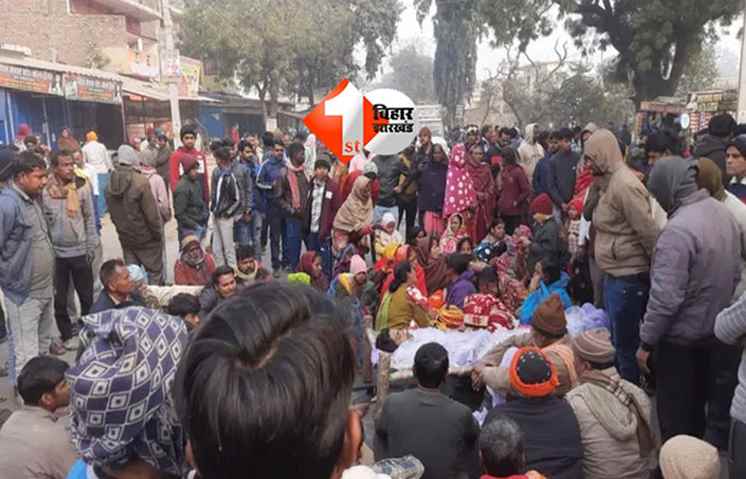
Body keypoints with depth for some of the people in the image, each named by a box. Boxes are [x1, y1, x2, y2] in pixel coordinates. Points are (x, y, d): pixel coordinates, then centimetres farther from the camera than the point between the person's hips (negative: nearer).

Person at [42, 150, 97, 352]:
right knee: (59, 299, 10)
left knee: (87, 296, 12)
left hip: (80, 251, 1)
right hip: (56, 253, 0)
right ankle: (67, 335, 28)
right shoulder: (44, 191, -8)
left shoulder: (82, 187, -5)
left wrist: (91, 247, -1)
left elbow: (90, 218, 1)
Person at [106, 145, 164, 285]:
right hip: (146, 238, -6)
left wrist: (121, 229, 15)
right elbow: (151, 212, -18)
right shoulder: (141, 182, -20)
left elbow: (113, 213, 5)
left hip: (125, 238, 6)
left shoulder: (110, 185, -1)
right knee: (155, 271, 6)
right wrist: (158, 233, -7)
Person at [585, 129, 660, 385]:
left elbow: (649, 232, -21)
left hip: (628, 278, -10)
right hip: (616, 275, 10)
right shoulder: (612, 182, 11)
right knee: (617, 341, 21)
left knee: (626, 345, 3)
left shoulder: (624, 184, -20)